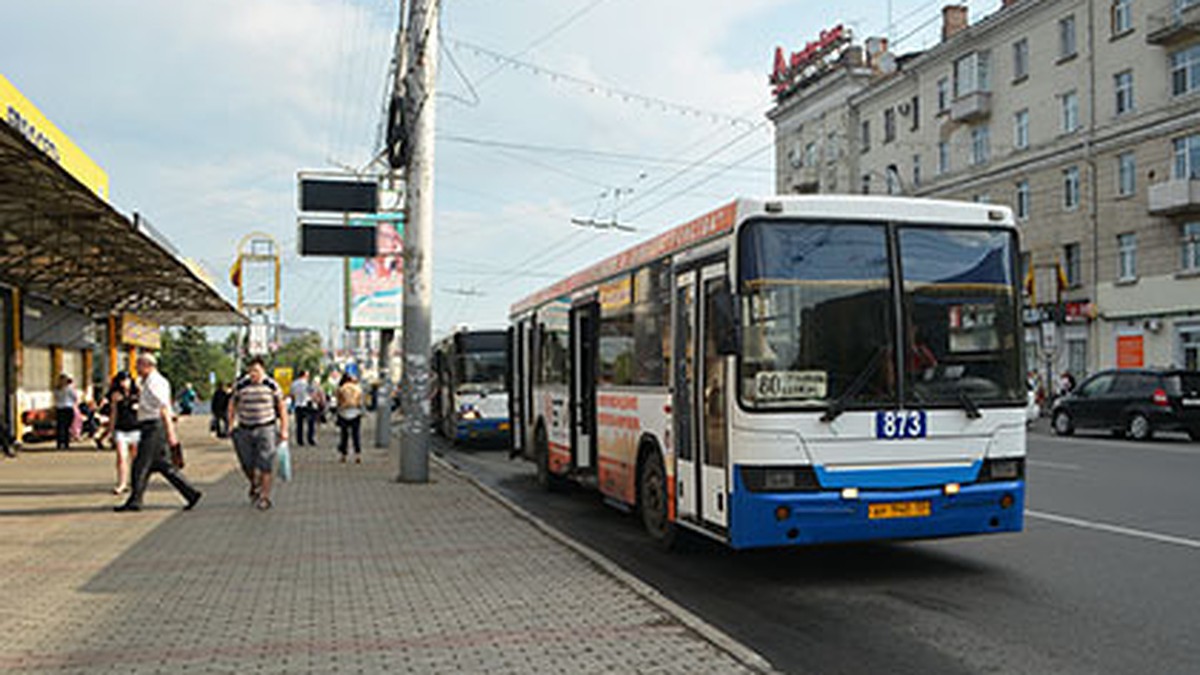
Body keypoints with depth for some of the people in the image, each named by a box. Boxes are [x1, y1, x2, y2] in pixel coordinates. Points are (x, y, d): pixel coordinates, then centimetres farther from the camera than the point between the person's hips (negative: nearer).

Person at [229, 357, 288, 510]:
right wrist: (231, 425, 8)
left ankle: (265, 497, 3)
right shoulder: (241, 386, 1)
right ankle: (254, 485, 38)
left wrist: (284, 429, 0)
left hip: (266, 429, -2)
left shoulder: (271, 385, -4)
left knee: (265, 466, -6)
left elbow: (282, 407, 3)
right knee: (248, 465, 8)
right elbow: (232, 405, 14)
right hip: (245, 430, 2)